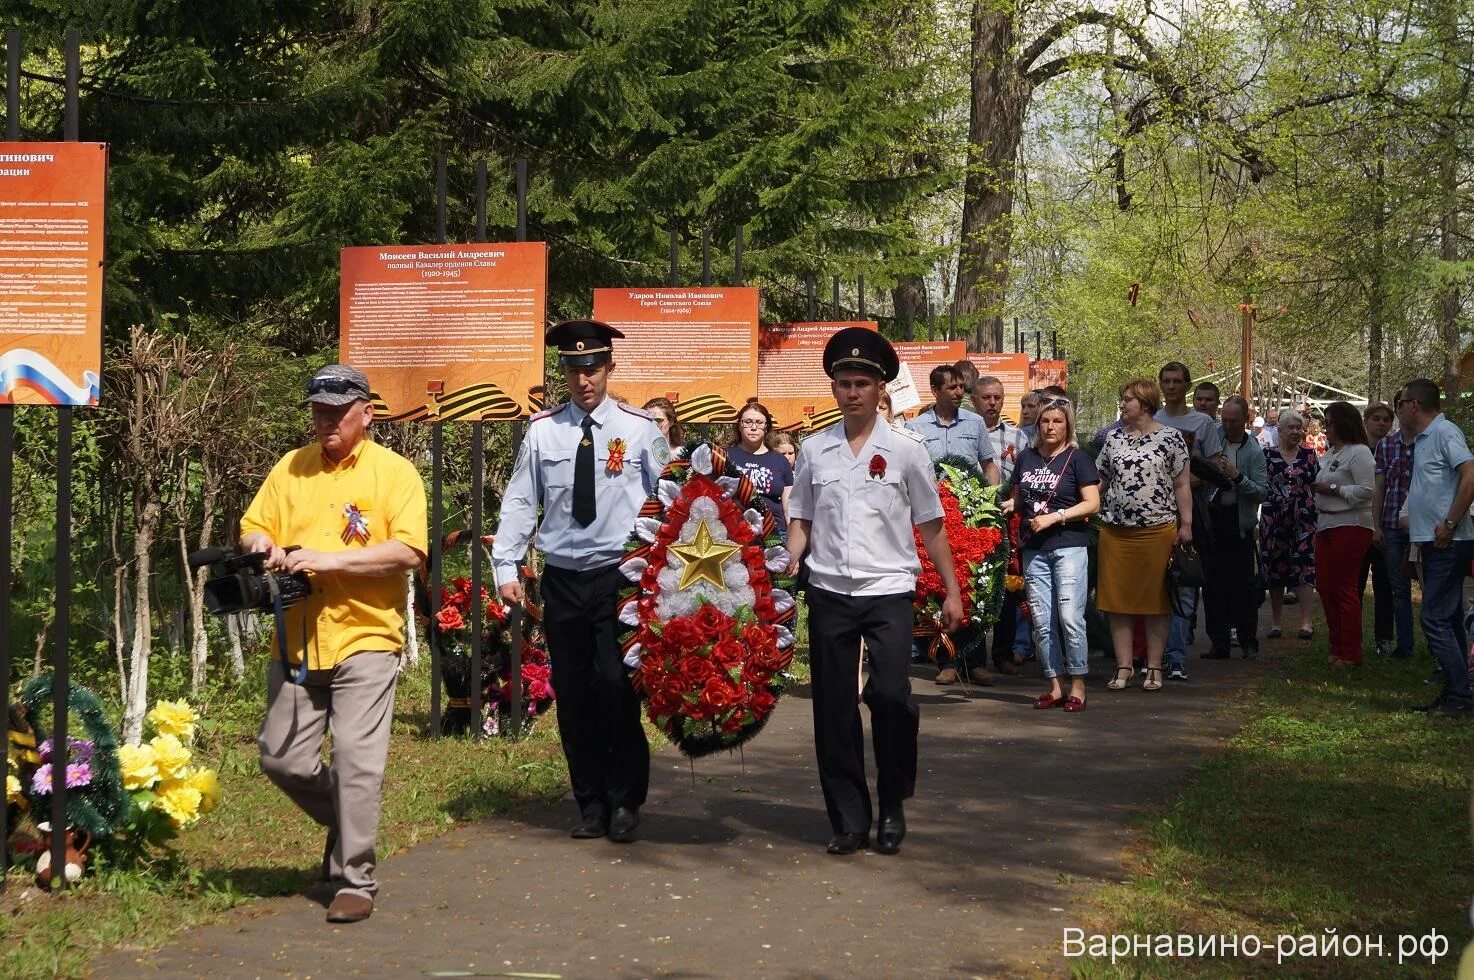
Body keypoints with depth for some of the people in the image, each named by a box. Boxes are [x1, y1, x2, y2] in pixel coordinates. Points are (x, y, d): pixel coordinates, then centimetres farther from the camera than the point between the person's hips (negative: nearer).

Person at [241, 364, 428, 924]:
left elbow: (409, 551, -13)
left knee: (356, 761, -11)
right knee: (282, 759, 7)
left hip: (364, 639, -5)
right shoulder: (291, 468, 11)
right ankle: (345, 822, 34)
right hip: (296, 642, 5)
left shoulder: (394, 472, -3)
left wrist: (331, 560, -19)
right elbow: (253, 528, 13)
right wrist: (264, 547, -11)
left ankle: (355, 880, 0)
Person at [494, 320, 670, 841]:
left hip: (621, 576, -3)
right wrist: (506, 568, 0)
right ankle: (591, 803, 19)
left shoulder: (640, 429, -1)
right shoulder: (542, 430, 4)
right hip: (562, 578, 3)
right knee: (573, 694, 7)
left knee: (618, 687, -9)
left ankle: (625, 802, 7)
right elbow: (519, 502, 5)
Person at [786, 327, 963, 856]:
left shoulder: (905, 449, 2)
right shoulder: (814, 449, 8)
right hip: (829, 592, 2)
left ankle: (893, 809, 4)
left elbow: (931, 527, 6)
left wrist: (952, 592, 5)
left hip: (888, 591, -2)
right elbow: (800, 519, 14)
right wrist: (791, 560, -4)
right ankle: (848, 819, 14)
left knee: (890, 696, -16)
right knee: (834, 707, 3)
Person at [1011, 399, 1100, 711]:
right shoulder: (1027, 457, 14)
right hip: (1034, 549, 5)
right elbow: (1018, 498, 23)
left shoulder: (1077, 458, -1)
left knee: (1070, 617, -10)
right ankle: (1055, 685, 12)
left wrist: (1055, 517, -15)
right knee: (1042, 621, 4)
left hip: (1069, 546, -5)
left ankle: (1078, 686, 0)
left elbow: (1092, 503, -7)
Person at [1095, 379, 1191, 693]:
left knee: (1156, 600, 3)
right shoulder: (1113, 439, 11)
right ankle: (1123, 667, 9)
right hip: (1116, 531, 4)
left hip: (1157, 531, -4)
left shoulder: (1171, 438, 0)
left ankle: (1154, 668, 9)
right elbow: (1099, 482, 15)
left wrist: (1186, 525, -5)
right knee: (1117, 600, 3)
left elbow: (1182, 485, 1)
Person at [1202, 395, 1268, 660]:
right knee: (1213, 584, 6)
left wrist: (1237, 476, -22)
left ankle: (1249, 642, 9)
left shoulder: (1253, 451, -4)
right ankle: (1219, 643, 12)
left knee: (1244, 585, 0)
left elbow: (1262, 491, -10)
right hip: (1212, 518, 3)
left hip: (1239, 523, -3)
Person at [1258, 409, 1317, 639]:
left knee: (1304, 566, -6)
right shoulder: (1268, 455, 5)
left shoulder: (1309, 455, 8)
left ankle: (1306, 621, -4)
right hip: (1274, 517, 0)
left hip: (1303, 517, 0)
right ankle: (1275, 622, 12)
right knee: (1274, 568, 4)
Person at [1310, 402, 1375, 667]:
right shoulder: (1329, 454, 18)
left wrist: (1333, 489, -15)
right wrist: (1315, 487, 9)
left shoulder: (1359, 452, -11)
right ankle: (1337, 648, 19)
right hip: (1326, 526, 9)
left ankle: (1350, 654, 1)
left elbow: (1366, 490, -19)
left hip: (1350, 525, -9)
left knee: (1344, 589, -6)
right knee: (1325, 586, 9)